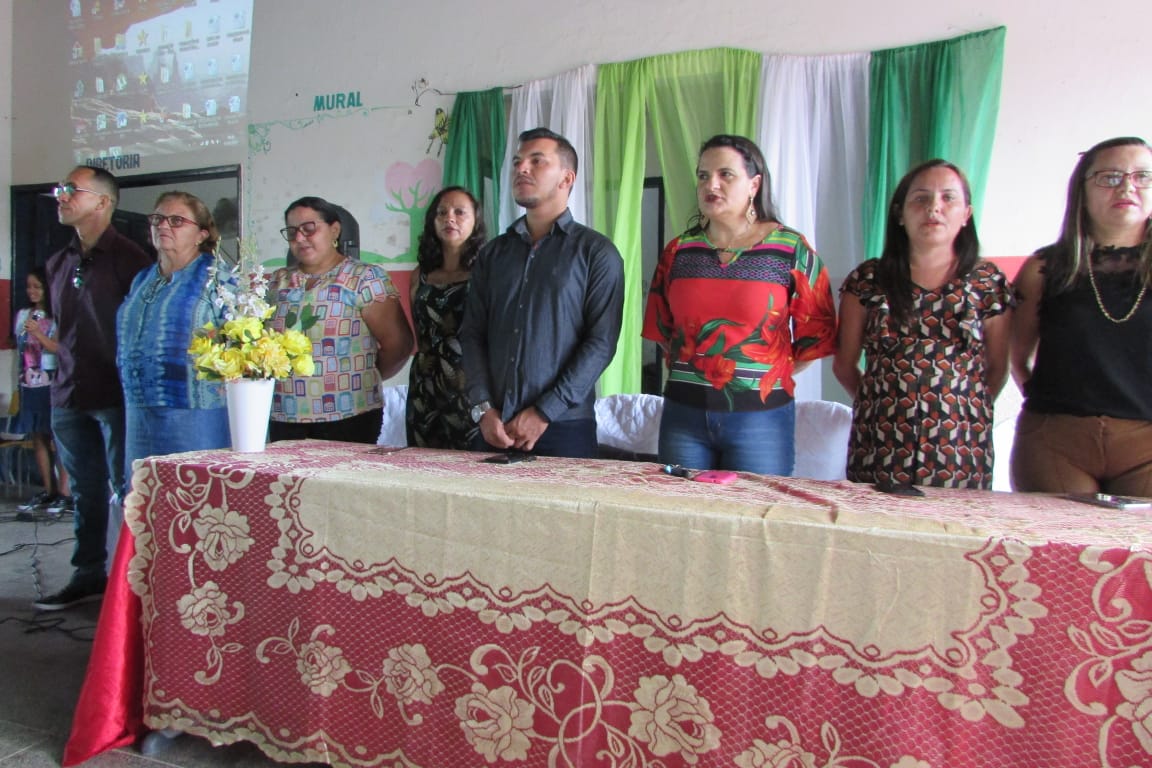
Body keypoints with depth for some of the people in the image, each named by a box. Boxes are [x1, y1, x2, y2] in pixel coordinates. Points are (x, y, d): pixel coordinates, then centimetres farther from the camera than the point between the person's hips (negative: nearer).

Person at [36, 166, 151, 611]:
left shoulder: (128, 258, -8)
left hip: (116, 394, -7)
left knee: (127, 489, 0)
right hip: (68, 396, 7)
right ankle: (89, 576, 26)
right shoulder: (59, 264, 14)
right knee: (86, 490, 14)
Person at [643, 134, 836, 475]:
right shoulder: (678, 251, 6)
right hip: (683, 412, 3)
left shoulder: (792, 250, -3)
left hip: (760, 416, -2)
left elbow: (815, 333, 2)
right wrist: (689, 374, 11)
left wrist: (770, 376, 4)